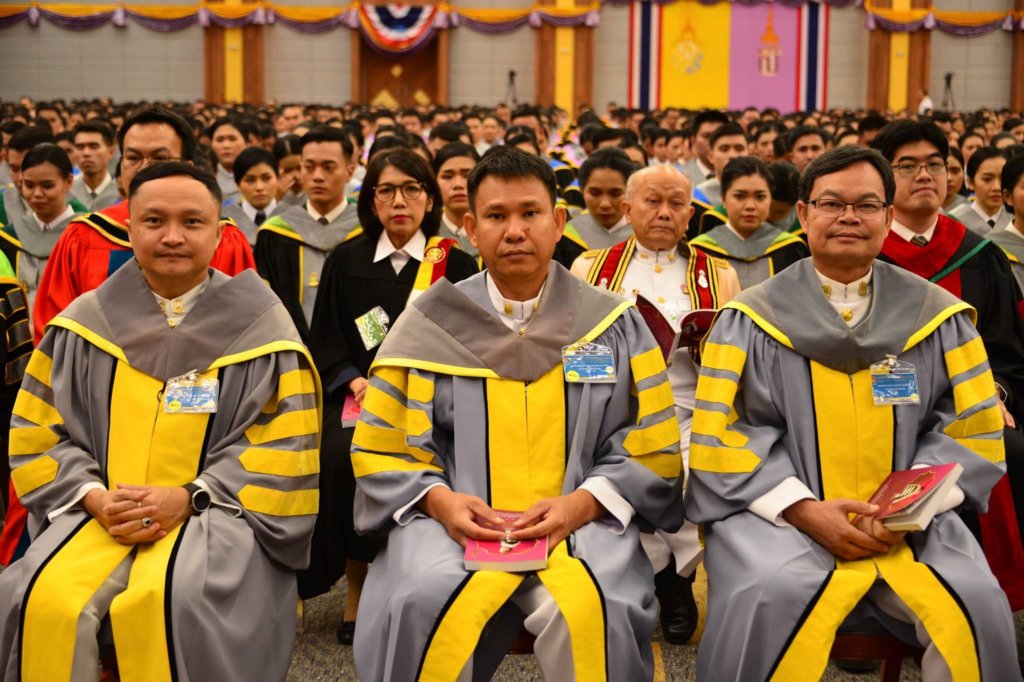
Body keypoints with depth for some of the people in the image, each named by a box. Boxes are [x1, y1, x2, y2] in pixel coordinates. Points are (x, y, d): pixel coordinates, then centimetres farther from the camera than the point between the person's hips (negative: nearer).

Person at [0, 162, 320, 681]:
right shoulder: (84, 324, 9)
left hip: (214, 514, -2)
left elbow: (283, 448, -1)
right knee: (46, 605, -26)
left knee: (172, 603, -32)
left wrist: (188, 497, -13)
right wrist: (94, 497, -9)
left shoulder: (260, 326, 1)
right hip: (100, 515, 2)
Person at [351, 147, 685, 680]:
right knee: (424, 601, -31)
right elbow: (380, 447, 10)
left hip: (579, 522, 0)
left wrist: (581, 502, -10)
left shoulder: (614, 325, 7)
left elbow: (654, 448, 7)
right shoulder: (427, 326, 7)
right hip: (454, 520, 1)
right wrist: (439, 500, -9)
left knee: (589, 609, -32)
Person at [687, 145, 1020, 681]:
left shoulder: (938, 315, 8)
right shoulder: (751, 319, 3)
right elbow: (725, 434, -1)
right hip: (777, 512, -2)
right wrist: (804, 509, -14)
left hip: (908, 521, 2)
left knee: (975, 601, -23)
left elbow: (972, 429, 8)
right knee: (771, 596, -31)